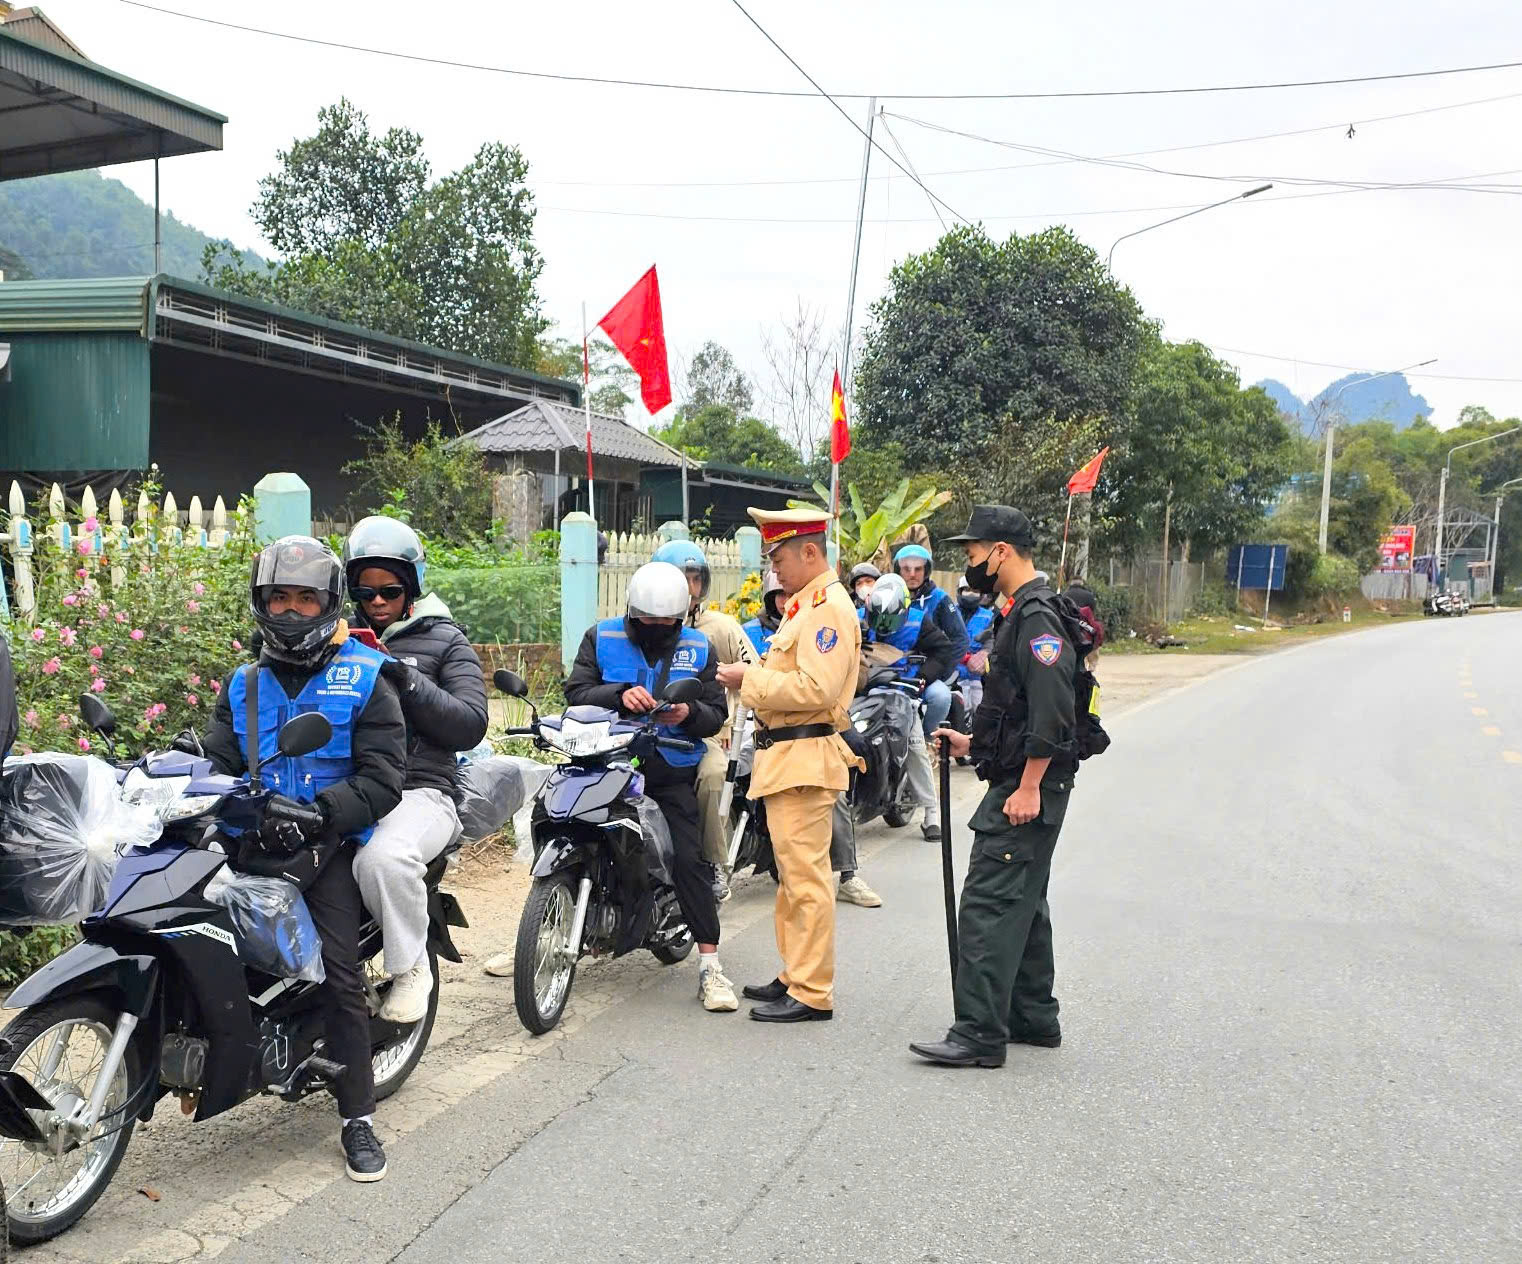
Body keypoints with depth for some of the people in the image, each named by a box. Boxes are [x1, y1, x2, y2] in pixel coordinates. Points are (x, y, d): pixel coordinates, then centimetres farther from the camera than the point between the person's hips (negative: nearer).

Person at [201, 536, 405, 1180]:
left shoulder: (365, 678, 3)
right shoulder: (244, 685, 19)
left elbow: (382, 778, -6)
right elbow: (218, 762, 11)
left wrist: (318, 815, -20)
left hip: (331, 844, -4)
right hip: (258, 840, 4)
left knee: (340, 976, -15)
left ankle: (358, 1118, -8)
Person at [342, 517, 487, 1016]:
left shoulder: (445, 641, 12)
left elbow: (471, 725, 0)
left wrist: (406, 679, -10)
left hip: (417, 792, -4)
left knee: (383, 858, -34)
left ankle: (411, 968, -11)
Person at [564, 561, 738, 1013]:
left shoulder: (699, 649, 8)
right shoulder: (601, 638, 5)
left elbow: (716, 715, 7)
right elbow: (576, 692, -5)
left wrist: (689, 713, -16)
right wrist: (620, 694, -22)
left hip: (672, 772, 0)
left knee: (689, 858, -14)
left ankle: (709, 965, -8)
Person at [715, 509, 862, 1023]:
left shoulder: (828, 608, -14)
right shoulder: (806, 604, 20)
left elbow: (816, 689, -25)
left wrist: (752, 679, -16)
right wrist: (752, 678, 9)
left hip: (805, 761, -11)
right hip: (786, 758, 11)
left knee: (805, 878, -6)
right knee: (791, 874, 17)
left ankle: (812, 994, 1)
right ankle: (795, 975, 27)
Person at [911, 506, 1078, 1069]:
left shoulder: (1037, 618, -17)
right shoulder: (1017, 613, 16)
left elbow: (1050, 713, -24)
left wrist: (1028, 787, -24)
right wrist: (973, 742, 22)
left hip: (1028, 788, -11)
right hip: (1016, 781, 11)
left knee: (989, 905, -10)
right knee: (1021, 901, 17)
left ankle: (980, 1034, -7)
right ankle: (1034, 1018, 27)